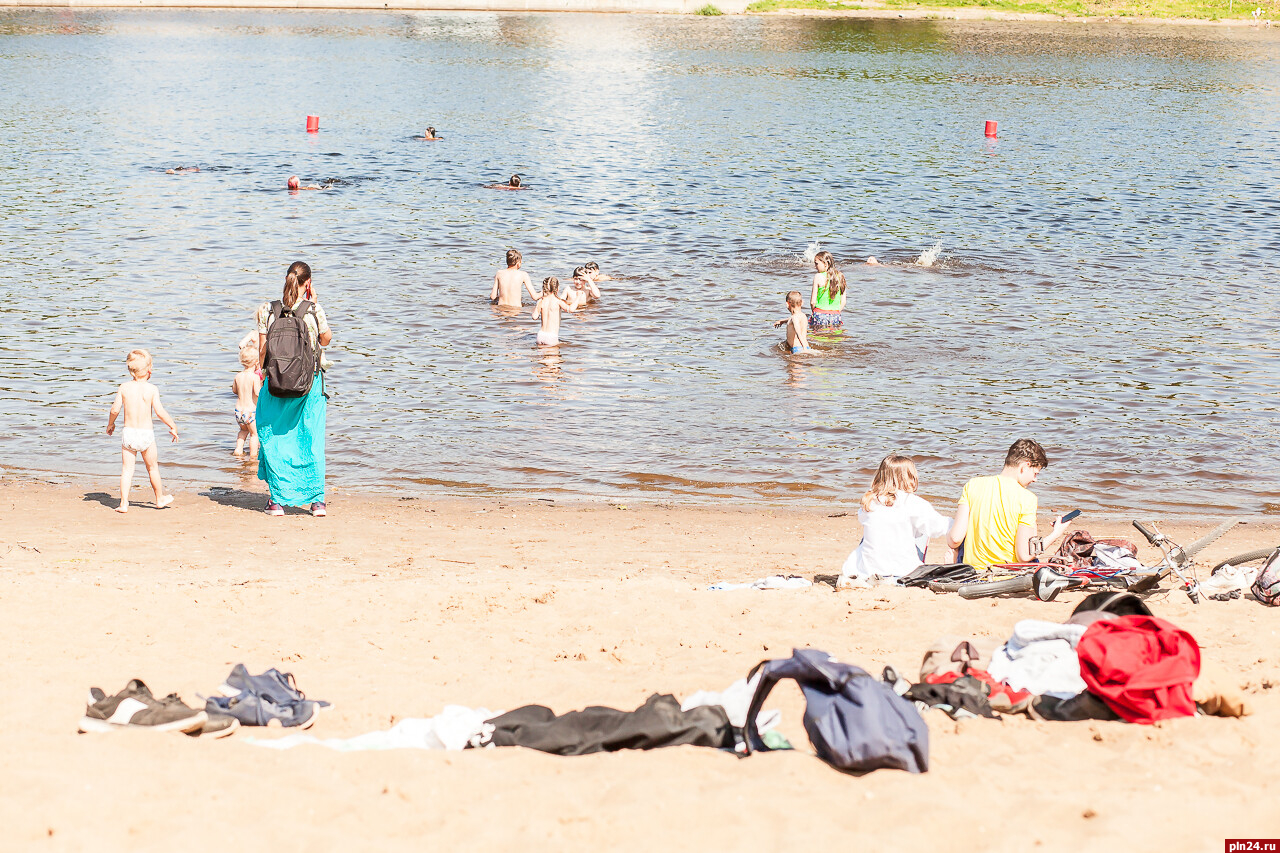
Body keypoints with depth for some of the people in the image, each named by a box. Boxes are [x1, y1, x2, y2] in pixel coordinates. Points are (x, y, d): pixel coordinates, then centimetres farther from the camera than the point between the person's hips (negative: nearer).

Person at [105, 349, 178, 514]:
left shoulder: (124, 387, -2)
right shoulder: (151, 389, -10)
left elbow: (115, 409, -2)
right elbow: (160, 412, -14)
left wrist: (110, 424, 17)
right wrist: (173, 426, 0)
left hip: (128, 432, 2)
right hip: (146, 433, -2)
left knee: (127, 469, 5)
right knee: (152, 467, 16)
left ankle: (123, 503, -1)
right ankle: (160, 499, 31)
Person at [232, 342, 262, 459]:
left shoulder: (238, 376, 2)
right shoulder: (255, 377, -17)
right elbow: (257, 392, -25)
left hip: (239, 410, 6)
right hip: (251, 411, -6)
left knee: (244, 430, 30)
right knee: (254, 433, 10)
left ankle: (238, 449, 26)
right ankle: (253, 454, 10)